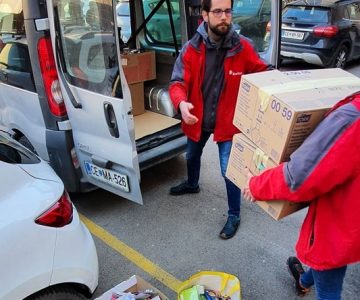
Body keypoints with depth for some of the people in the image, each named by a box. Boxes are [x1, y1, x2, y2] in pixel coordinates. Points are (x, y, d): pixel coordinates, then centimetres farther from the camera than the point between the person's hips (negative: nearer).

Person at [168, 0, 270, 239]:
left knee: (229, 170, -3)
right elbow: (178, 82, -17)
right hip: (197, 118, 3)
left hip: (228, 121, -3)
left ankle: (234, 215, 20)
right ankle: (192, 184, 60)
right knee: (192, 156, 27)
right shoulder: (191, 49, -13)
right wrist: (182, 103, -38)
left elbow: (262, 74, -4)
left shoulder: (243, 47, -14)